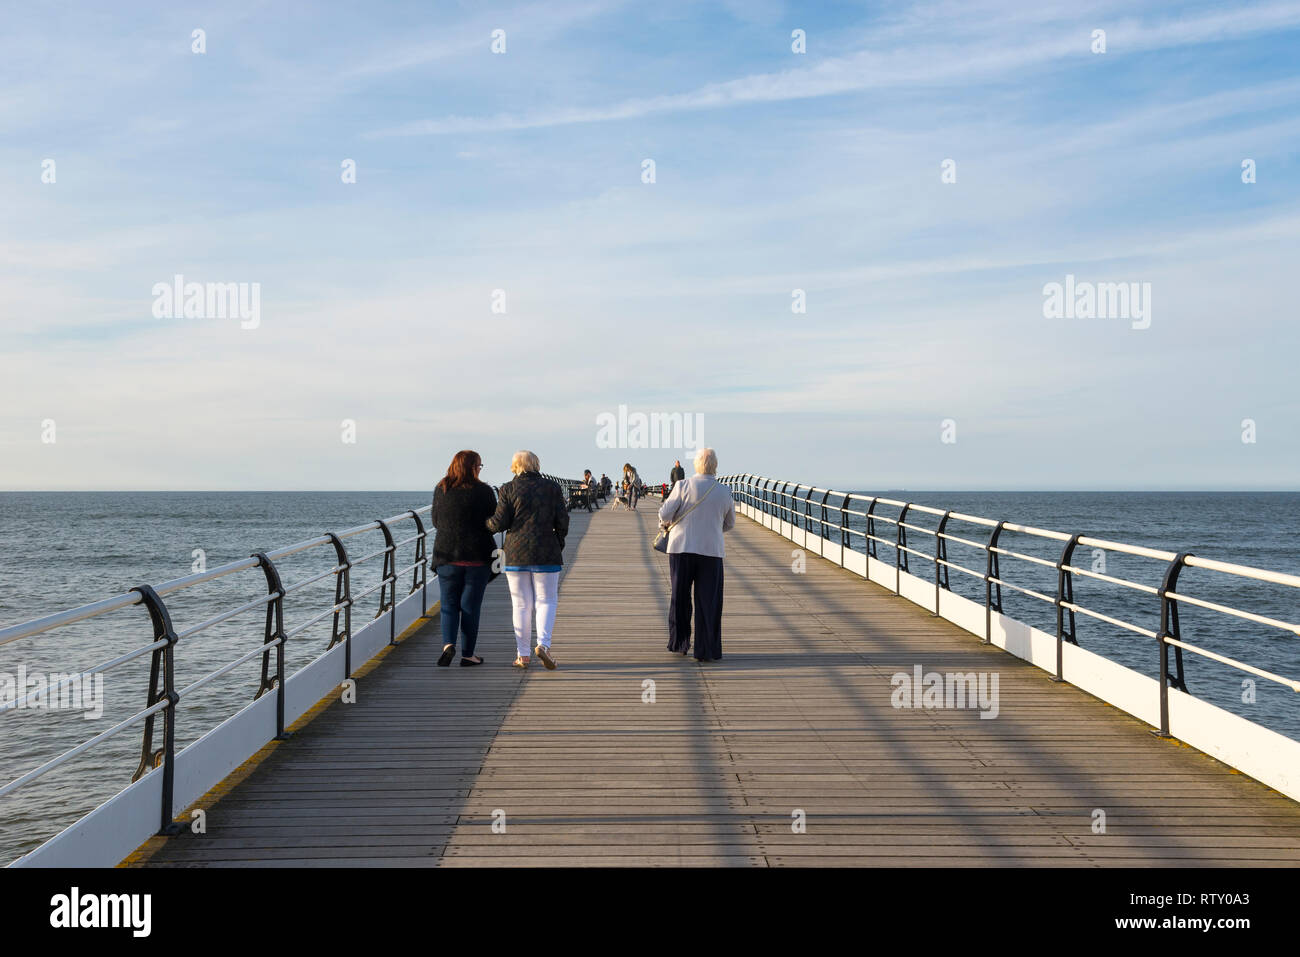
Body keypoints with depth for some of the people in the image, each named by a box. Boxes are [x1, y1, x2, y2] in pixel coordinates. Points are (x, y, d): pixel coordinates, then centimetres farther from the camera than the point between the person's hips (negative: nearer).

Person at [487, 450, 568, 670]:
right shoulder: (552, 488, 3)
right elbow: (562, 522, 0)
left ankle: (522, 655, 9)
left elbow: (499, 523, -5)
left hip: (516, 553, 0)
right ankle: (543, 644, -15)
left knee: (521, 604, 7)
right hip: (546, 553, 0)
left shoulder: (509, 489, -1)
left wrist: (486, 523, 16)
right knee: (546, 601, 6)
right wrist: (558, 546, 14)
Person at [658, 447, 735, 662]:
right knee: (708, 602, 5)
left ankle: (679, 643, 22)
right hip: (711, 551, 1)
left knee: (679, 598, 15)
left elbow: (664, 514, -7)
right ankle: (706, 651, 4)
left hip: (681, 549, 0)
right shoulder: (725, 492, 3)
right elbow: (729, 525, 15)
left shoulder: (683, 486, -6)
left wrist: (673, 522, 16)